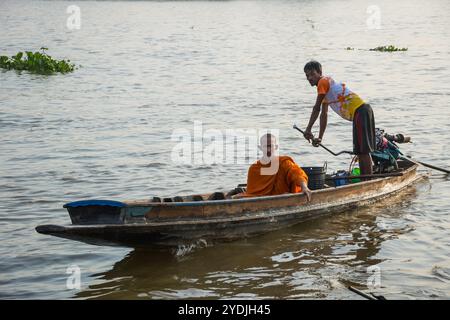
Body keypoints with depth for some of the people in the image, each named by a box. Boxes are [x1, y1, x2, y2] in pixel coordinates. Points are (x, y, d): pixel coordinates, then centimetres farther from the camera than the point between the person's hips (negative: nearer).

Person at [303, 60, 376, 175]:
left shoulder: (323, 82, -6)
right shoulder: (326, 86, 24)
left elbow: (316, 108, -10)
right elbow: (324, 114, 25)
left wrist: (308, 129, -6)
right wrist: (320, 138, 22)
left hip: (360, 112, -10)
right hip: (362, 111, 10)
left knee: (363, 150, -11)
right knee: (361, 150, 14)